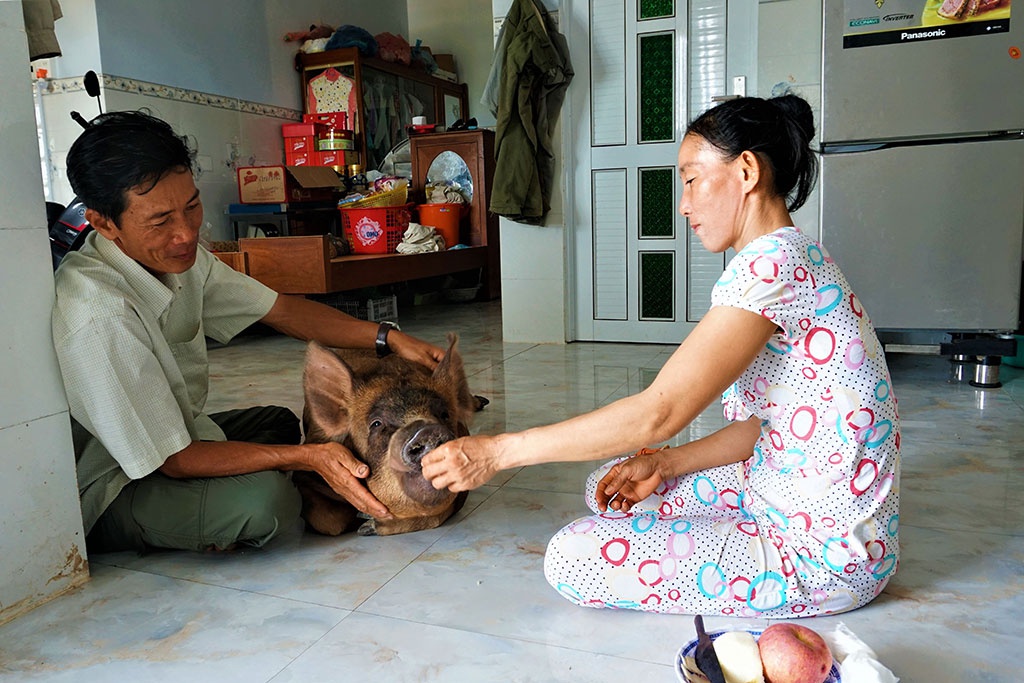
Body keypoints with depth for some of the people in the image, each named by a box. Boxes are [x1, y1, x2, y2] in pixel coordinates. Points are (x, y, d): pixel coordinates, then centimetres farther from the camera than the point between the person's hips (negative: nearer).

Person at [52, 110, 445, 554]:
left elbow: (282, 310, -2)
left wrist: (388, 338, -12)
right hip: (102, 497, -8)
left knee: (280, 421, 23)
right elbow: (173, 461, -29)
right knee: (261, 497, -31)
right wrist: (309, 457, -33)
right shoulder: (99, 313, -34)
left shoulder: (179, 253, -8)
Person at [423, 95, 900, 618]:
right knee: (609, 486, 13)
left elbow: (659, 412, -27)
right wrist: (662, 463, -2)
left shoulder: (771, 264, -23)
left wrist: (497, 451, -22)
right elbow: (764, 425, 8)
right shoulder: (794, 258, 9)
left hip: (822, 555, -9)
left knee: (570, 559, -11)